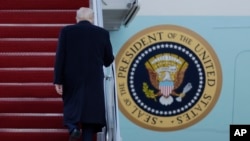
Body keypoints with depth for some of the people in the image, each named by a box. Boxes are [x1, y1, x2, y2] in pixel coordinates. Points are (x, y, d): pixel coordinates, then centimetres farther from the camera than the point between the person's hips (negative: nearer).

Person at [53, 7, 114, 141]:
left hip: (71, 79, 0)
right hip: (94, 80, 0)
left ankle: (73, 127, -10)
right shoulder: (103, 33, 3)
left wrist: (58, 80, -2)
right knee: (90, 110, 3)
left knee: (71, 105, 16)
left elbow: (60, 57, -4)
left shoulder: (66, 31, 1)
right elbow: (109, 60, 7)